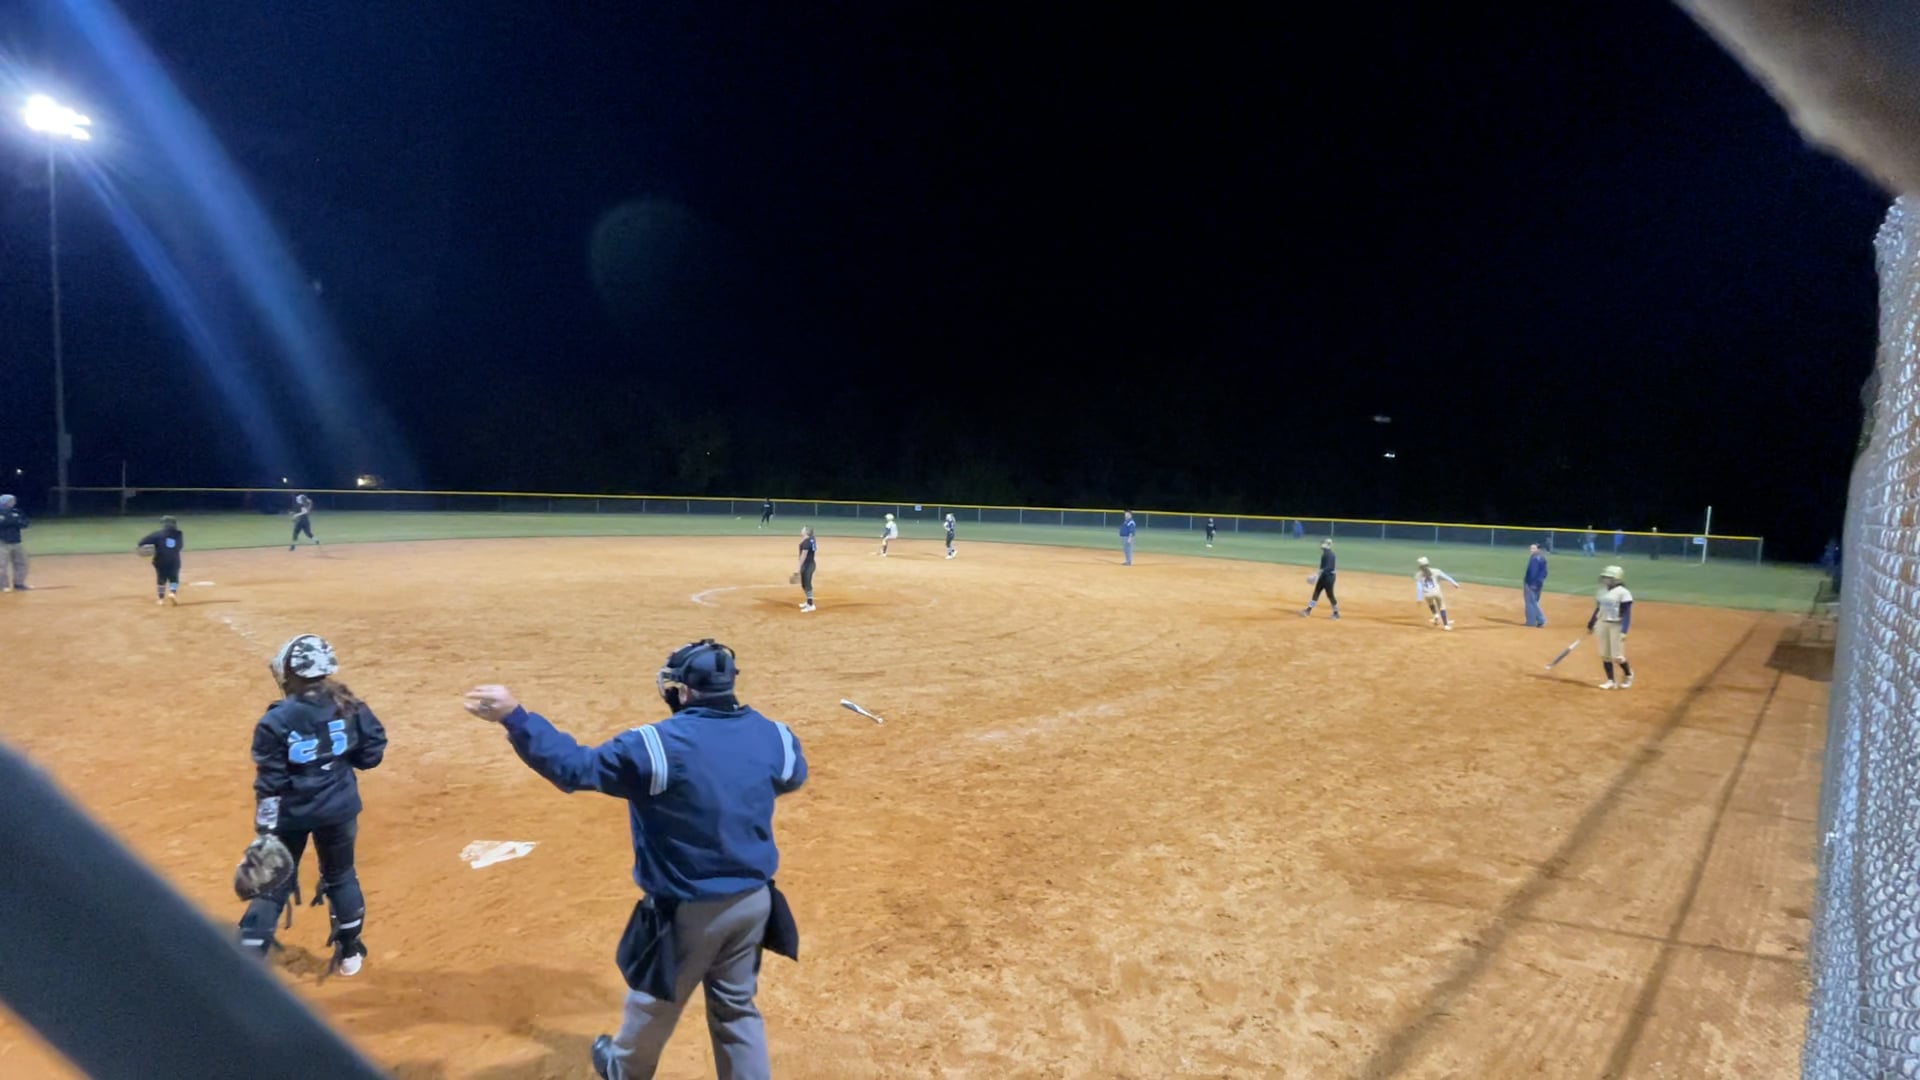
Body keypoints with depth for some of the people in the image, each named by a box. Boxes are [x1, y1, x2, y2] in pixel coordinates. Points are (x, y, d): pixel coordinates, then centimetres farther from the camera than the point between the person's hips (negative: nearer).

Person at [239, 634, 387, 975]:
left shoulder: (276, 721, -16)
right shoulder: (348, 708, -9)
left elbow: (270, 783, -13)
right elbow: (372, 753, -3)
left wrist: (266, 830, -8)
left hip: (290, 814, -2)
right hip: (337, 809, 3)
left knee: (273, 883, 12)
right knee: (340, 876, 19)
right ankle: (350, 953, 30)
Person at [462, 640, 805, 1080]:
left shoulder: (656, 745, -23)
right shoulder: (770, 735, -7)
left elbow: (574, 766, -20)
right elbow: (793, 775, 13)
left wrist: (513, 716, -19)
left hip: (689, 910, -3)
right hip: (753, 900, 3)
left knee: (656, 1001, 25)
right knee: (736, 1006, 22)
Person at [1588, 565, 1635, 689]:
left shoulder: (1623, 593, -13)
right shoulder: (1602, 591, 8)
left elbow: (1627, 614, -15)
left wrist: (1624, 631, -22)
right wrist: (1590, 625, 19)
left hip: (1616, 625, -7)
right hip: (1603, 624, 7)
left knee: (1617, 656, -5)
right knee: (1605, 655, 8)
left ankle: (1628, 674, 23)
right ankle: (1610, 680, 17)